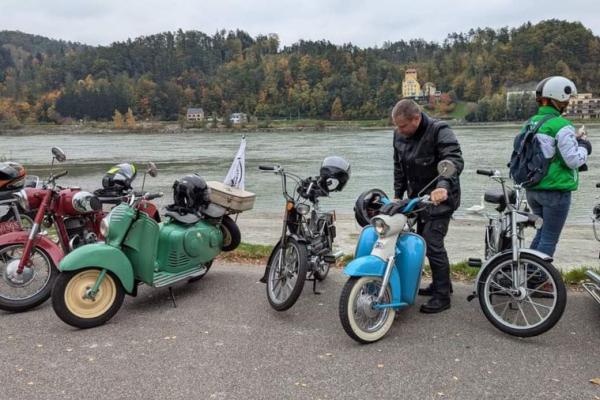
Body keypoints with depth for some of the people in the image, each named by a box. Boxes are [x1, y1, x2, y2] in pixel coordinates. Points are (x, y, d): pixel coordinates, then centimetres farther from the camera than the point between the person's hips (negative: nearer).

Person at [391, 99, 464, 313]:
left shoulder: (439, 131, -18)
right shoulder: (399, 135, 3)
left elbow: (455, 161, -30)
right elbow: (399, 167, 14)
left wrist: (443, 186, -46)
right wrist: (398, 195, 10)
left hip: (439, 197, -8)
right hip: (417, 197, 8)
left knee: (433, 243, -11)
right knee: (423, 241, 15)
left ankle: (442, 296, 1)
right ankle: (441, 283, 33)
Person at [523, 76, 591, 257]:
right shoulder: (561, 126, -17)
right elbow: (573, 160, -17)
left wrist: (573, 139, 12)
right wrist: (583, 146, 1)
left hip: (533, 189, 8)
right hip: (556, 190, -7)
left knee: (541, 233, 22)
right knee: (550, 239, 3)